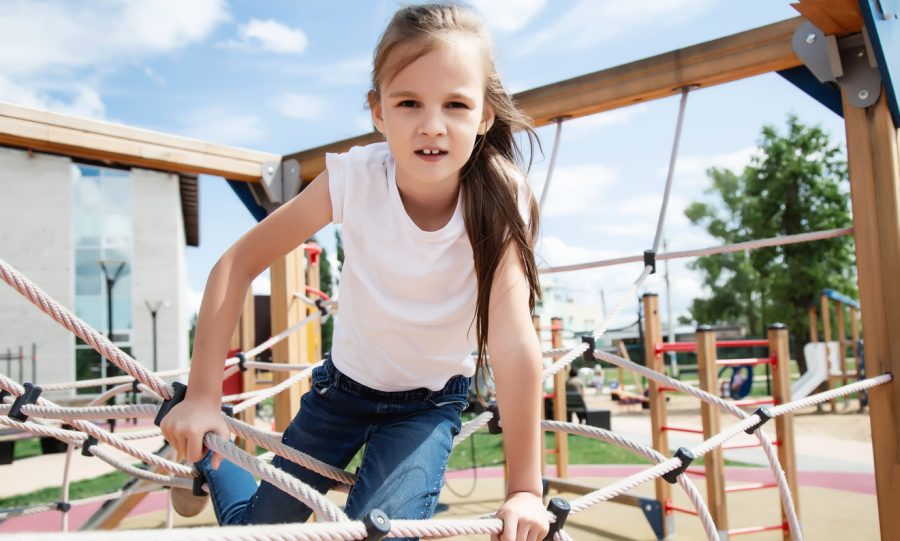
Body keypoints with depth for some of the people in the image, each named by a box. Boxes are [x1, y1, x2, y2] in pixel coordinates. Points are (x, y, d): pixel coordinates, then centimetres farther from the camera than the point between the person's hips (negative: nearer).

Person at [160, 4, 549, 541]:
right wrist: (203, 396, -23)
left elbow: (514, 344, -33)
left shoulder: (497, 203, -27)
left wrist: (526, 489, -35)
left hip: (431, 402, -1)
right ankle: (204, 455, 46)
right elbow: (237, 265, -20)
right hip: (345, 381, 1)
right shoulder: (355, 179, -25)